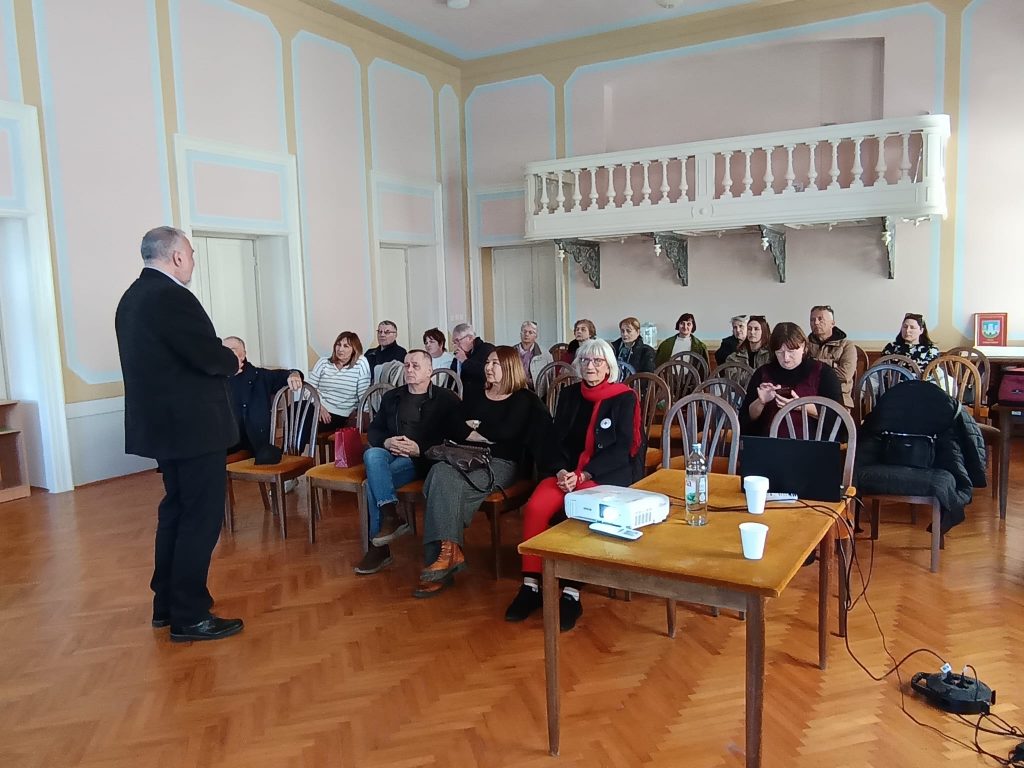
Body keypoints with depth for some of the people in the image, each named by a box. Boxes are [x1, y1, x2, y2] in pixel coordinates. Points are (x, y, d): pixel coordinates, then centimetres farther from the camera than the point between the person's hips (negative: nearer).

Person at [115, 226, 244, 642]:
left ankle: (167, 603, 28)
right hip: (191, 424, -10)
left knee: (177, 509, 19)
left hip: (162, 422, 10)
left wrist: (221, 356, 6)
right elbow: (210, 357, -22)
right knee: (202, 516, -2)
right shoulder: (172, 297, -19)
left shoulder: (133, 297, 13)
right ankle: (189, 616, 5)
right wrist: (233, 360, -1)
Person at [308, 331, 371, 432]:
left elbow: (363, 393, -4)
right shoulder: (323, 362, 7)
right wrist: (319, 406, -13)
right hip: (318, 409, 3)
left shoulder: (361, 363, -3)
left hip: (340, 415, -3)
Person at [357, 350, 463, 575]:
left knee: (373, 480, -28)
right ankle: (390, 516, -32)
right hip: (390, 453, 5)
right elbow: (373, 430, 18)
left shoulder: (447, 399, 4)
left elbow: (454, 438, -5)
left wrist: (419, 448, -17)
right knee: (371, 454, -31)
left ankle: (378, 547, -19)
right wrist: (386, 442, -6)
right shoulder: (391, 397, 21)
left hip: (423, 459, -5)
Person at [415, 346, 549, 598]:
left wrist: (474, 428, 4)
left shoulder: (524, 399, 8)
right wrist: (487, 435, -3)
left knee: (450, 487, -31)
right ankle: (449, 550, -36)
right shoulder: (475, 397, 24)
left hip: (501, 462, -4)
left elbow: (506, 432, -10)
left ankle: (445, 555, -28)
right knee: (440, 473, -31)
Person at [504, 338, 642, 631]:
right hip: (567, 471, 4)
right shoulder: (569, 395, 13)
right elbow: (555, 440, 9)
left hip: (608, 475, -4)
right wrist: (561, 470, -12)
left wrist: (583, 475, -18)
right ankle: (530, 586, -16)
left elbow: (621, 449, -8)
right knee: (536, 507, -25)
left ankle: (571, 595, -25)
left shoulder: (624, 398, 0)